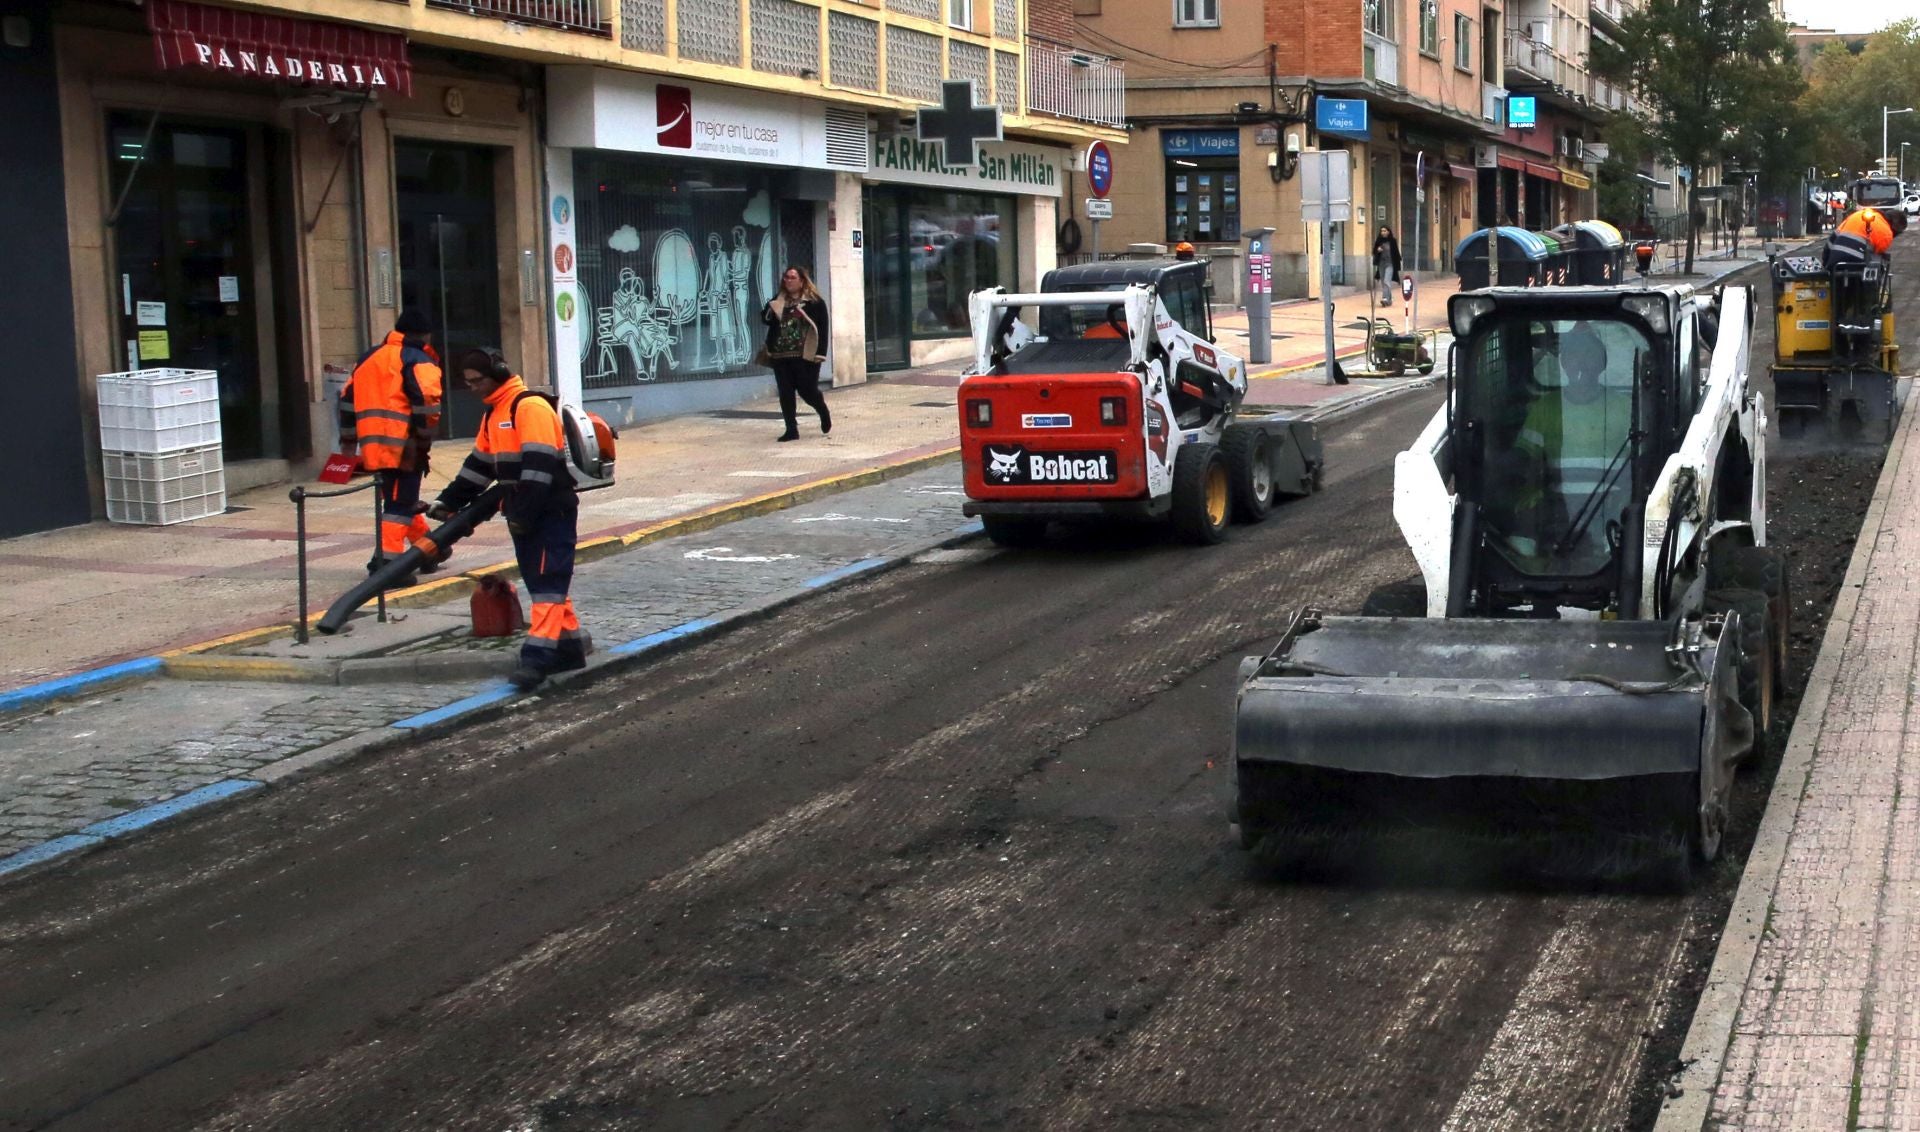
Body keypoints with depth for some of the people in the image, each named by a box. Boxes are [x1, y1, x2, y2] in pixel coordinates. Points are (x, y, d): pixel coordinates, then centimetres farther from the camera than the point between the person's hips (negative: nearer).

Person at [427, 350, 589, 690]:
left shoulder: (531, 408, -15)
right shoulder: (493, 414, 16)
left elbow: (539, 466, -22)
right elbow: (479, 464, 24)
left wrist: (523, 514, -23)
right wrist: (449, 501, 20)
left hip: (552, 513, -10)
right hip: (524, 515, 10)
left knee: (546, 583, -11)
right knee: (543, 583, 11)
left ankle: (538, 655, -17)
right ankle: (570, 644, 18)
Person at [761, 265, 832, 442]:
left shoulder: (815, 302, -3)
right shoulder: (778, 300, 12)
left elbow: (822, 328, -6)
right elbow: (766, 319, 10)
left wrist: (819, 354, -12)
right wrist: (769, 310, -13)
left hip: (805, 356, -5)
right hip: (780, 355, 5)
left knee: (807, 391, -1)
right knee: (785, 393, 2)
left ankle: (824, 412, 30)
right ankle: (791, 429, 8)